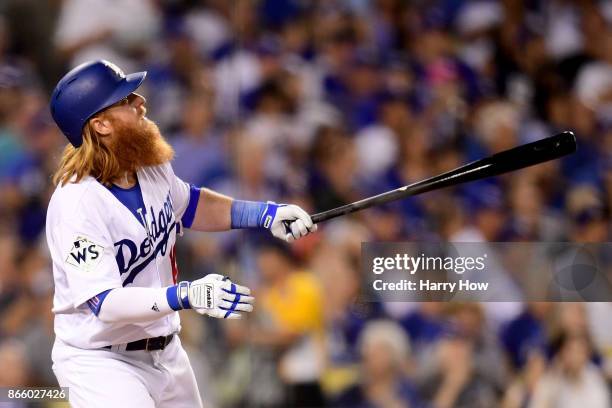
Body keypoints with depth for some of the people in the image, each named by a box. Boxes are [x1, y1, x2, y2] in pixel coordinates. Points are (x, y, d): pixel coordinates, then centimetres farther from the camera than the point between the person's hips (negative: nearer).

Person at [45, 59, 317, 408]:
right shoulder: (77, 204, -26)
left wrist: (264, 213, 8)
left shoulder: (152, 168, -2)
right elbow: (105, 303, -31)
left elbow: (189, 204, 20)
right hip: (102, 362, -8)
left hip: (167, 352, 8)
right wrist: (186, 297, -42)